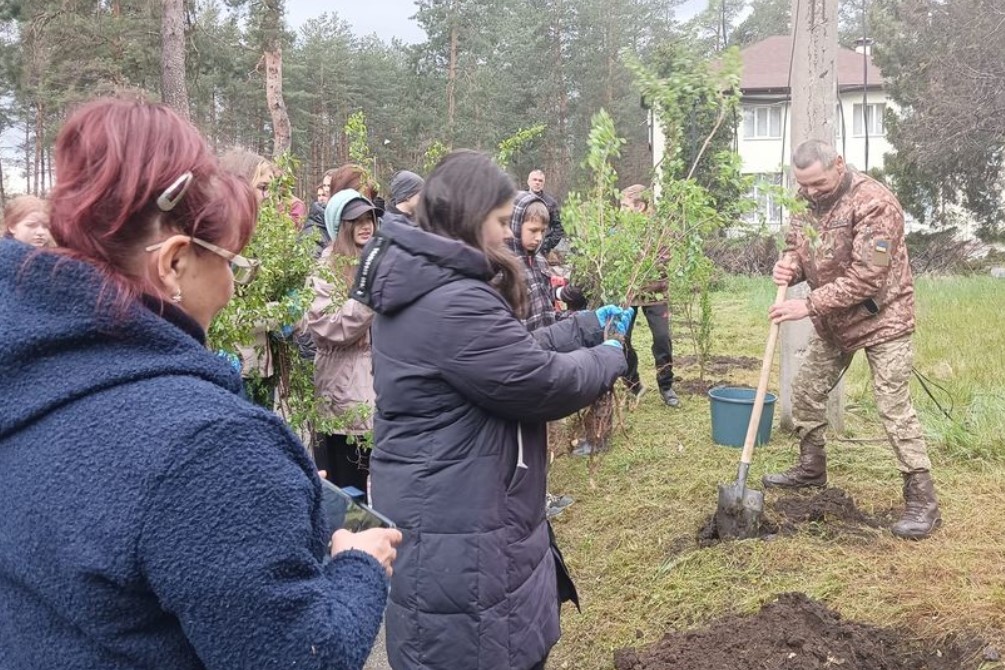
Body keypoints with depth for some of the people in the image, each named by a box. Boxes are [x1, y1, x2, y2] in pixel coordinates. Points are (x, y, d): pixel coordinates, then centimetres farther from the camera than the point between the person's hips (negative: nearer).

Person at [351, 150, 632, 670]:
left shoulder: (424, 286, 9)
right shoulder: (451, 303, -26)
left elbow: (513, 352, 18)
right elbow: (544, 383, -19)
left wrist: (590, 326, 19)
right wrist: (609, 357, 0)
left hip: (445, 517, 11)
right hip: (458, 537, -11)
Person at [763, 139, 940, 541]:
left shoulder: (873, 203, -25)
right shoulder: (808, 201, 0)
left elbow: (865, 277, -29)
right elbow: (796, 247, 12)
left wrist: (810, 305, -29)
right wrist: (789, 266, -13)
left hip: (881, 318, -8)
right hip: (833, 321, 8)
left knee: (894, 408, -10)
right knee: (806, 392, 14)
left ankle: (923, 501, -4)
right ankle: (811, 468, 34)